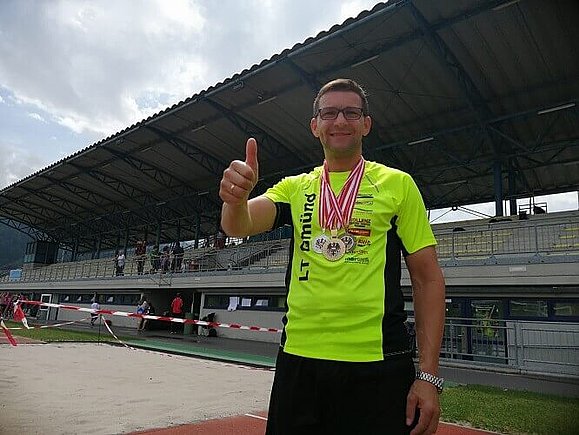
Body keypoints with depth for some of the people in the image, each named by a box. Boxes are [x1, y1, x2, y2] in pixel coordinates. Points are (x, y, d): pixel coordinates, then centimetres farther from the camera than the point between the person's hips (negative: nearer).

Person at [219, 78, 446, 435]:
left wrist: (428, 375, -7)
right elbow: (239, 226, -7)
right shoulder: (295, 188, 8)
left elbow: (428, 279, -1)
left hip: (378, 363, -2)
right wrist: (236, 198, -31)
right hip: (298, 357, 3)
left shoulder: (398, 184, 1)